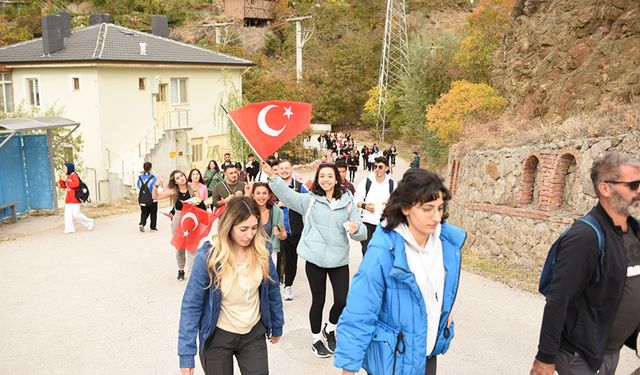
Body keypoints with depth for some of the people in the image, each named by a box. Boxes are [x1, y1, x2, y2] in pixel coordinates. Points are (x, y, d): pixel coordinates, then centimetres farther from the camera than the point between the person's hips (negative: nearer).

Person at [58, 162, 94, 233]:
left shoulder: (74, 175, -10)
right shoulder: (67, 176, 15)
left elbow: (76, 184, -25)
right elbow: (62, 186, 18)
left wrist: (66, 180, -20)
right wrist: (61, 179, 3)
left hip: (75, 198, -9)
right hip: (68, 199, 9)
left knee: (76, 214, -9)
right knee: (67, 214, 3)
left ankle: (89, 222, 8)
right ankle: (69, 228, 6)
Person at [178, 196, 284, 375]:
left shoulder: (261, 250, -10)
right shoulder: (208, 255, -21)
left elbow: (272, 289, 3)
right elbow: (191, 305, -16)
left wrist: (277, 326, 13)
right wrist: (186, 353, -18)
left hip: (254, 333, 2)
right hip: (218, 336, -2)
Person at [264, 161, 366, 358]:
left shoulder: (347, 202, 3)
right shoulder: (309, 200, 1)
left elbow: (361, 231, 2)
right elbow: (287, 195, -15)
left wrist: (356, 230, -22)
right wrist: (272, 176, -29)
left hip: (339, 259, 1)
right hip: (315, 259, -1)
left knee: (342, 301, 0)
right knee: (318, 301, 10)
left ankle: (330, 329, 31)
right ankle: (316, 338, 33)